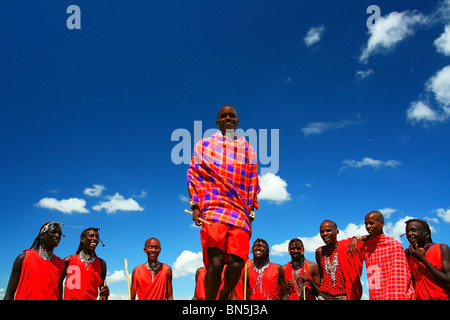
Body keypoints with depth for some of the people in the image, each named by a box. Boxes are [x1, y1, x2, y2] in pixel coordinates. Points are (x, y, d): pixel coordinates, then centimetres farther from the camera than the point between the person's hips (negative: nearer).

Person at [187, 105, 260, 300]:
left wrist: (251, 214, 14)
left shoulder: (248, 150, 20)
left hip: (240, 216, 2)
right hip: (214, 212, -2)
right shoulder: (204, 145, 14)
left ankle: (223, 298, 19)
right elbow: (194, 175, 11)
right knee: (216, 262, -16)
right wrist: (195, 205, 1)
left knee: (236, 263, -10)